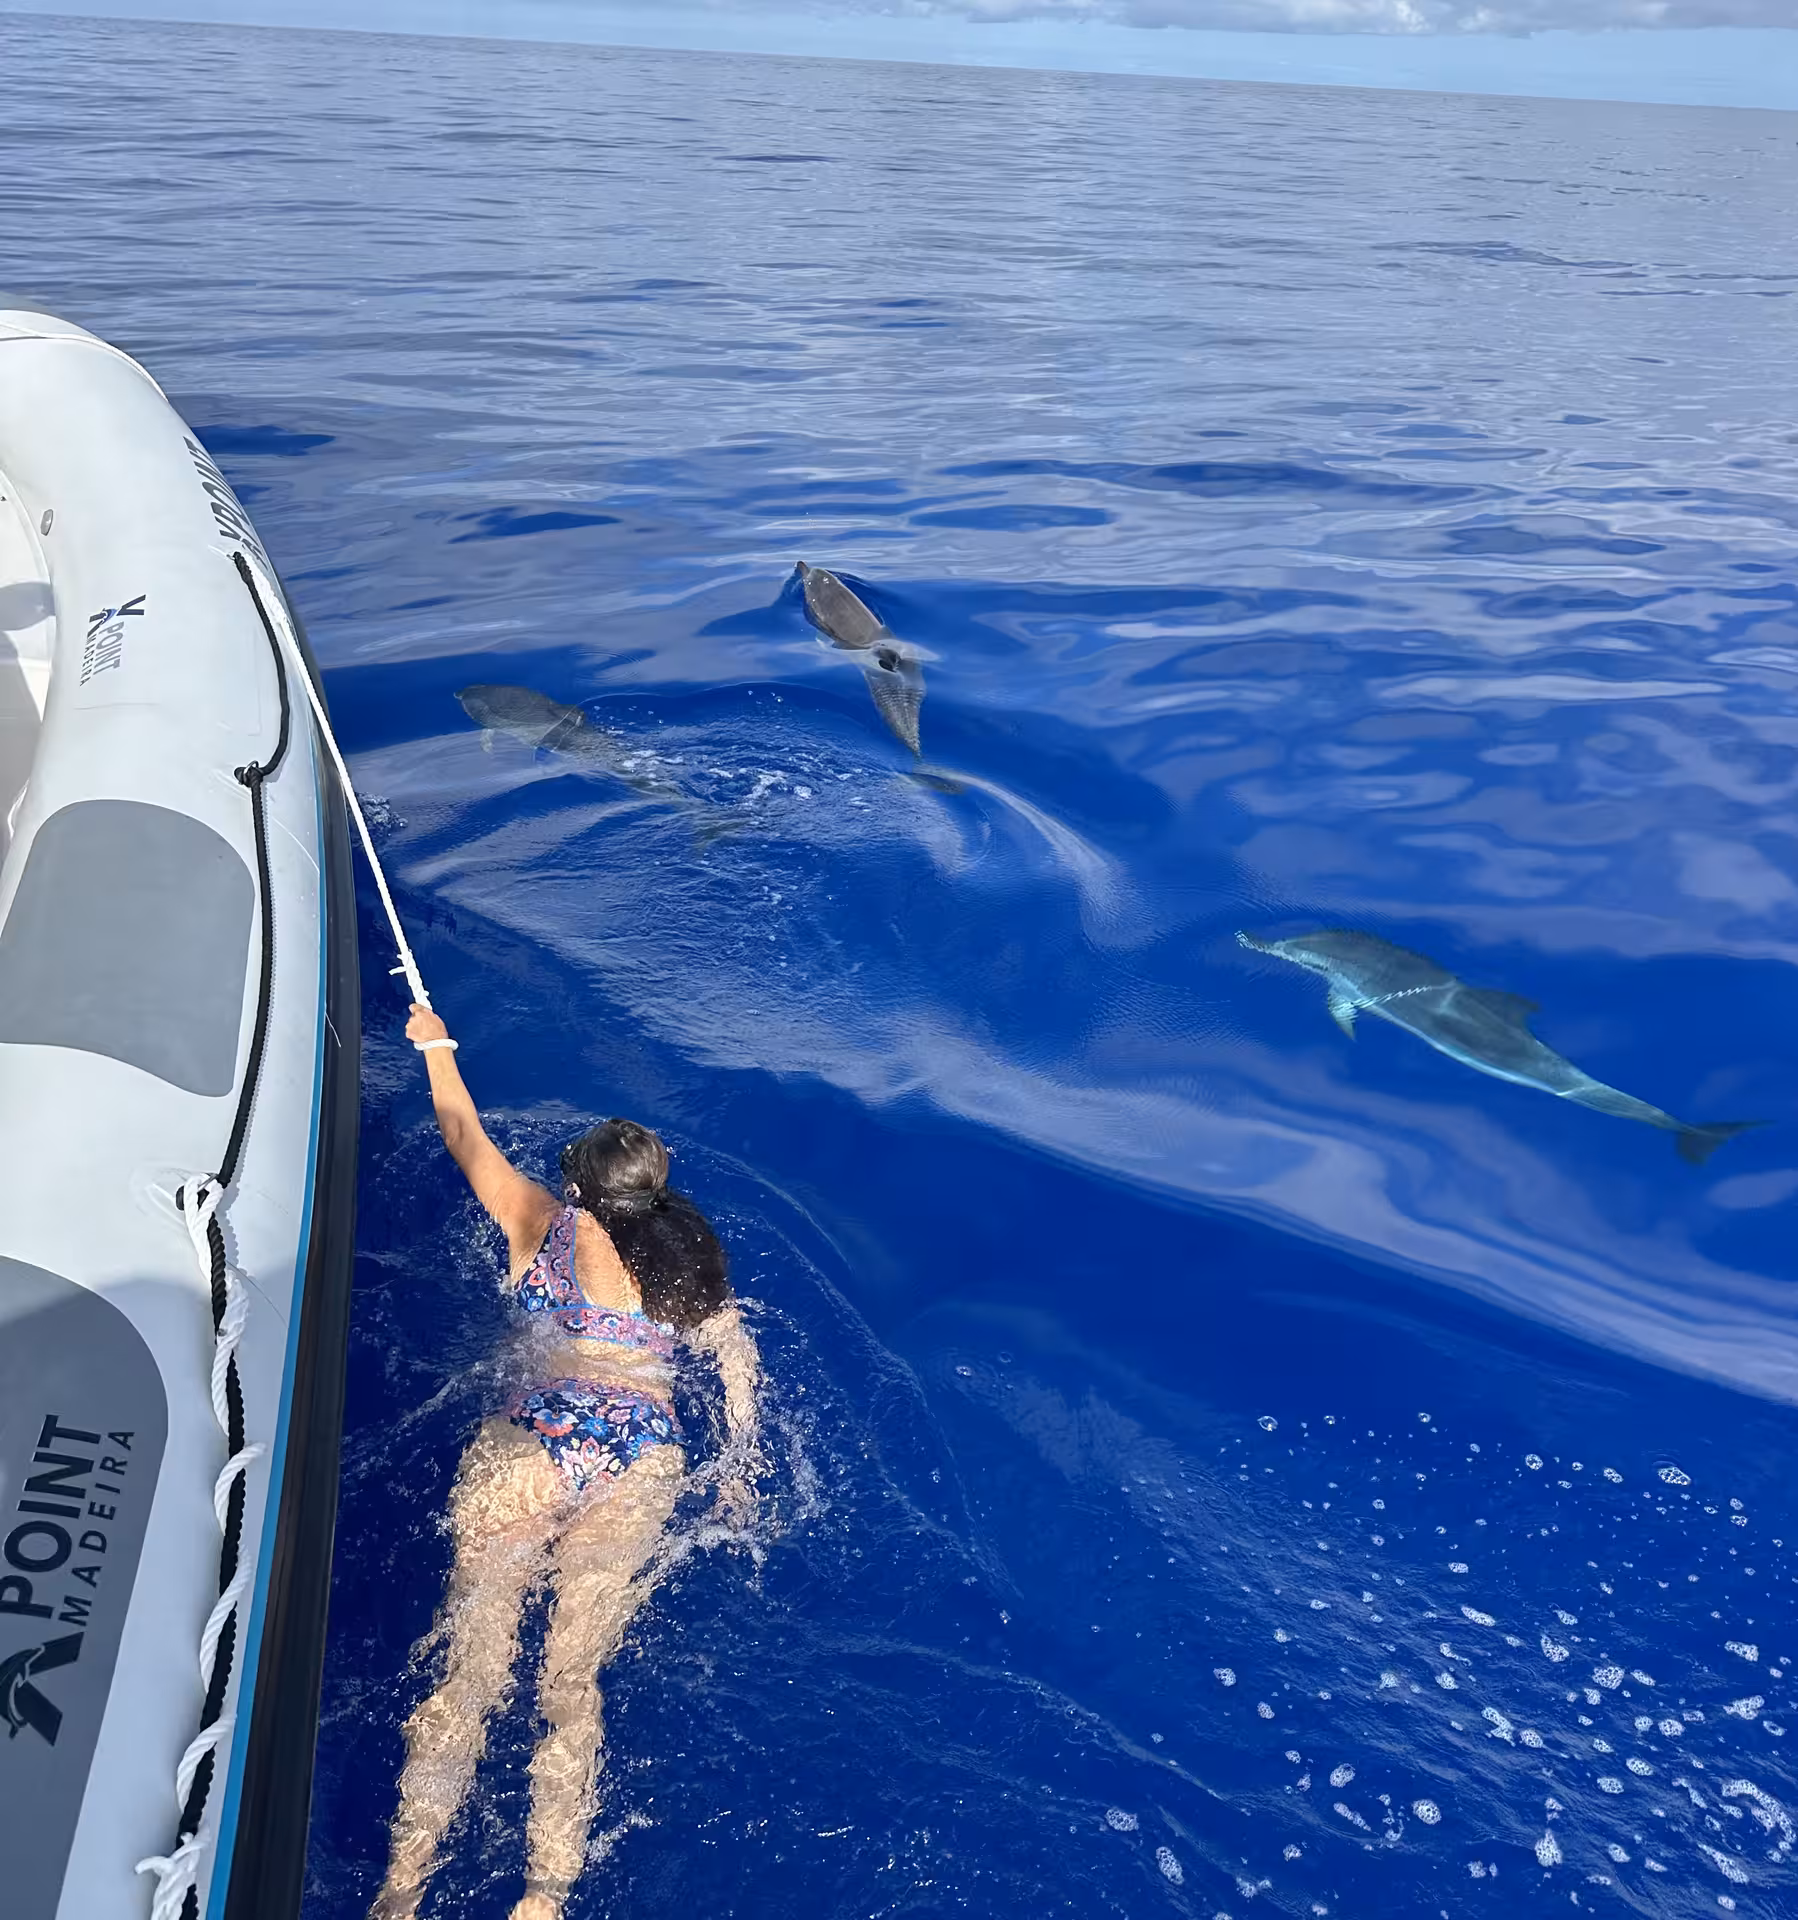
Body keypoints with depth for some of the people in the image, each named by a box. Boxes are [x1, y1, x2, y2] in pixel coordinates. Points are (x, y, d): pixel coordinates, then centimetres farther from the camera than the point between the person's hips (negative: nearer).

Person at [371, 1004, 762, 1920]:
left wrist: (434, 1044, 47)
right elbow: (737, 1357, 17)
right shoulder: (689, 1254, 23)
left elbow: (463, 1134, 32)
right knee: (573, 1681, -2)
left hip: (542, 1430, -2)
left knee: (469, 1671, -6)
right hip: (648, 1453, 2)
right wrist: (737, 1472, 22)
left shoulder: (544, 1220, 18)